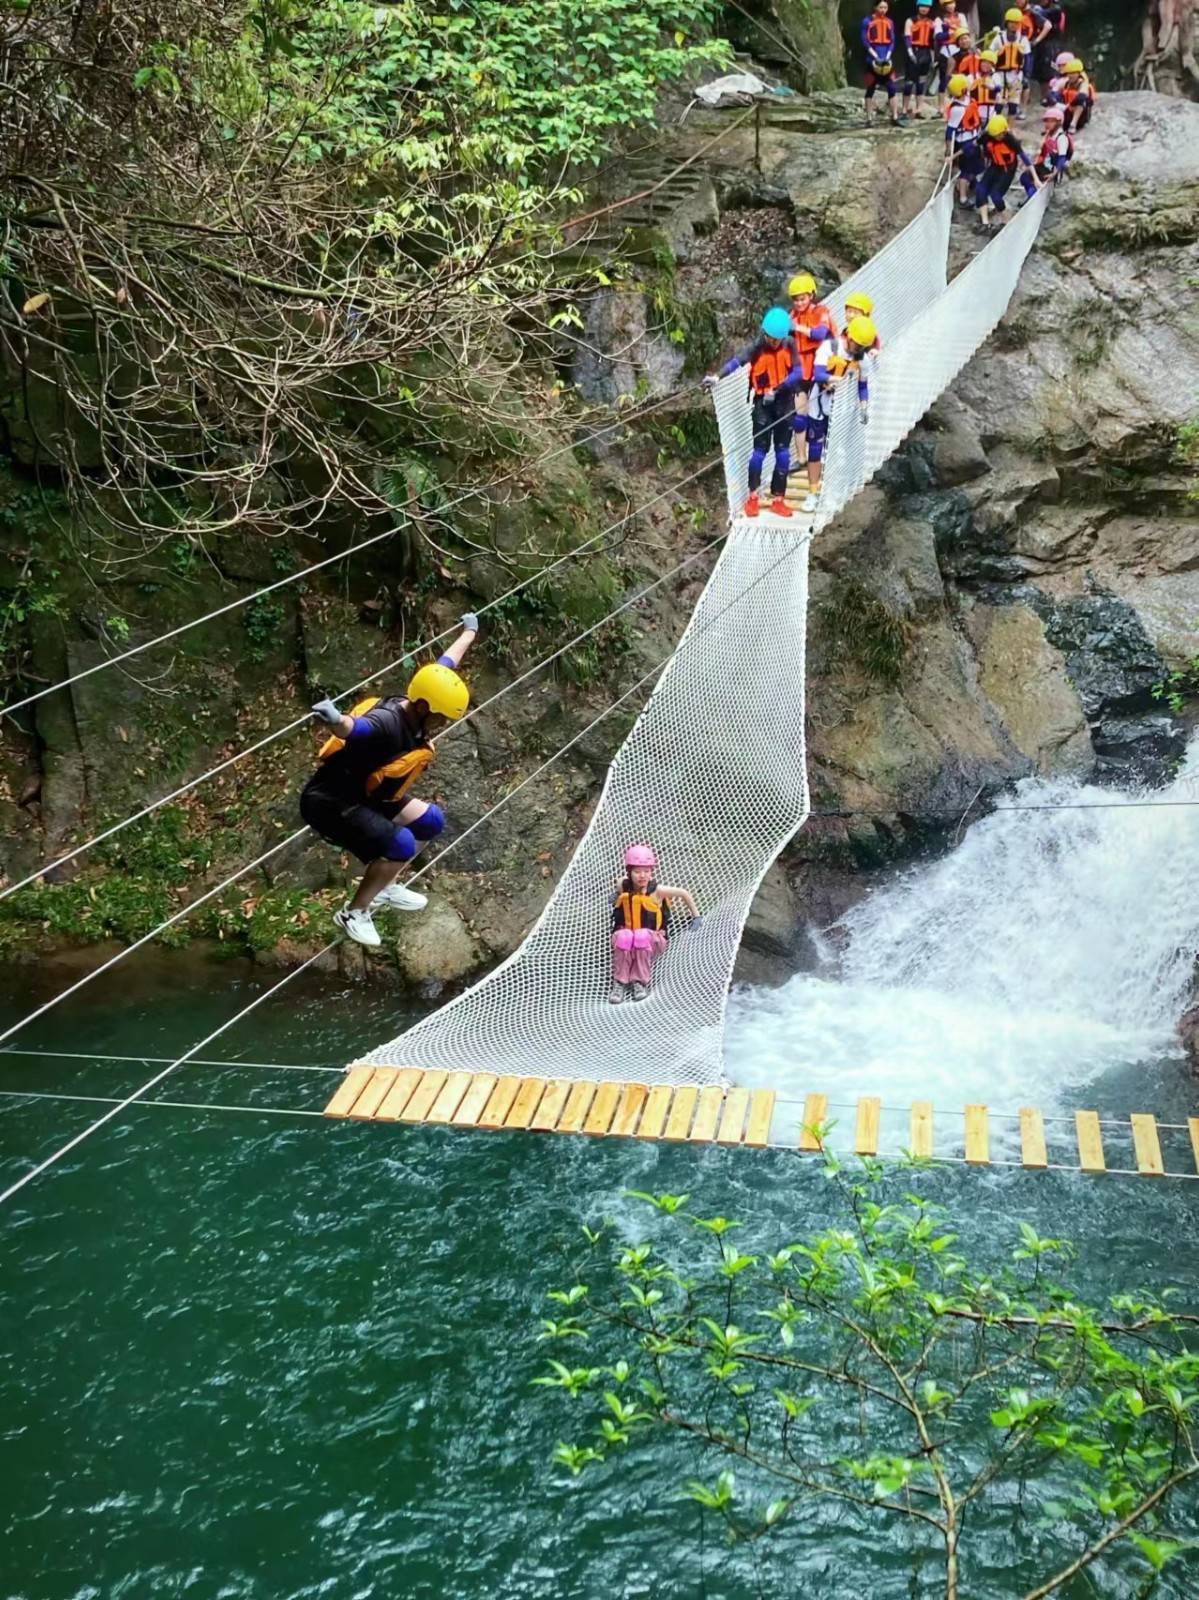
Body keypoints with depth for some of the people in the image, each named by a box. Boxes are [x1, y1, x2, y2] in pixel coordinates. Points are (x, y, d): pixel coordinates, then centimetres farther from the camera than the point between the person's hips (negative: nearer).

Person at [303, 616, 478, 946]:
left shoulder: (418, 712, -8)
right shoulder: (386, 723, -34)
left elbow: (447, 662, 12)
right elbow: (353, 727, -60)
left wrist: (470, 631, 29)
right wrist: (336, 721, -84)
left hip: (366, 795, 10)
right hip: (329, 801, -10)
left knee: (430, 821, 16)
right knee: (401, 844, -25)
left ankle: (382, 888, 32)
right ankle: (354, 914, -5)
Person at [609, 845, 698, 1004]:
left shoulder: (657, 890, -11)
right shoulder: (623, 885, -3)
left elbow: (683, 893, 3)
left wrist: (696, 916, 8)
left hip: (653, 939, -2)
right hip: (624, 935, 2)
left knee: (642, 935, -38)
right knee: (624, 936, -36)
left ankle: (641, 982, -28)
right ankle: (619, 983, -30)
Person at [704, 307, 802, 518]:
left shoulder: (790, 344, -5)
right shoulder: (758, 348, -13)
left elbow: (798, 372, -10)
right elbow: (738, 361, -29)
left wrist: (777, 390, -22)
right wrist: (718, 376, -47)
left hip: (785, 402, 3)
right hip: (763, 404, -3)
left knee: (783, 451, 5)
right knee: (760, 449, -5)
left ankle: (778, 499, 11)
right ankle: (753, 496, 6)